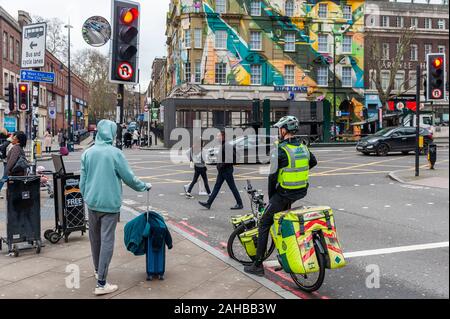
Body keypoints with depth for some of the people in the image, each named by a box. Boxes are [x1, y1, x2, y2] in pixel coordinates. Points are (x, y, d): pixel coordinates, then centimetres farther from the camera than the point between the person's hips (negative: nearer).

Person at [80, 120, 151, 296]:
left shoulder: (87, 153, 3)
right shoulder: (115, 153, -11)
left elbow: (83, 181, 8)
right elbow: (129, 178, -6)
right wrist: (145, 186, 10)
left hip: (92, 203, 6)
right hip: (110, 204, -5)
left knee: (95, 239, 19)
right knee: (107, 241, -3)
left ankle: (98, 270, 38)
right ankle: (101, 284, -3)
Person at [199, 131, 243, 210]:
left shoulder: (227, 146, -17)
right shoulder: (222, 146, 14)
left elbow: (232, 156, -26)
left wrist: (223, 165, -20)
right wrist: (219, 166, 13)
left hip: (227, 170, -10)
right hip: (222, 170, 10)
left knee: (233, 187, -1)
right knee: (217, 187, 9)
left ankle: (240, 204, 9)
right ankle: (208, 203, 11)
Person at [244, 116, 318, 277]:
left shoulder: (280, 151, -17)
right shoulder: (303, 147, 5)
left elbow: (273, 177, -12)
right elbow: (313, 162, 24)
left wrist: (271, 198, 0)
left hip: (284, 194, -7)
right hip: (301, 192, 7)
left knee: (264, 224, 4)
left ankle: (258, 265, 6)